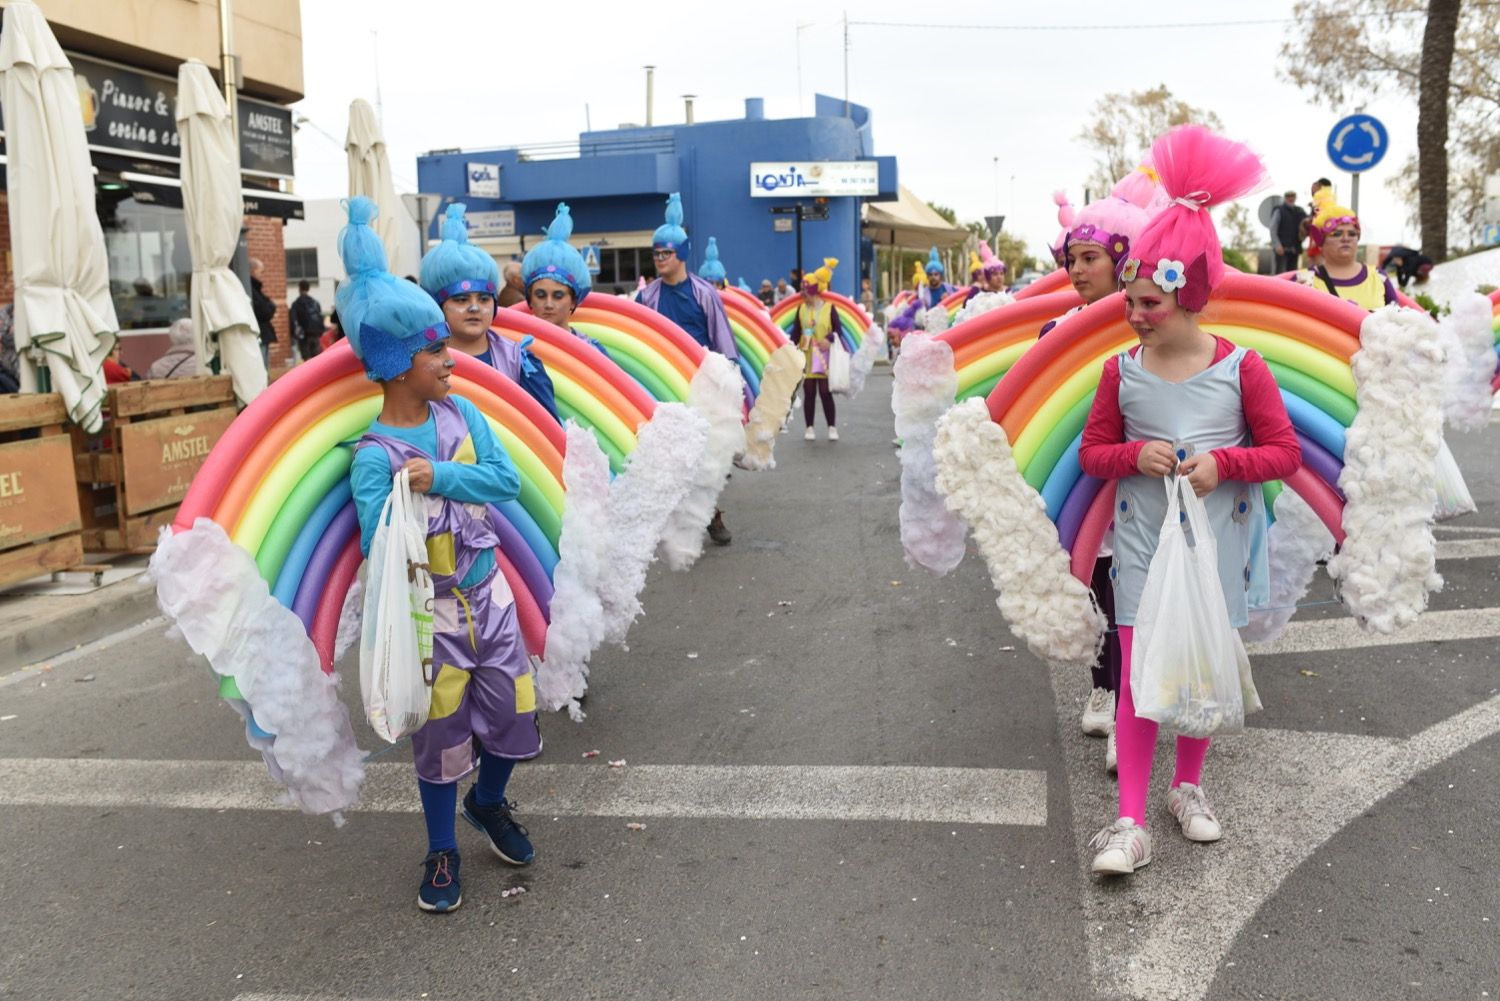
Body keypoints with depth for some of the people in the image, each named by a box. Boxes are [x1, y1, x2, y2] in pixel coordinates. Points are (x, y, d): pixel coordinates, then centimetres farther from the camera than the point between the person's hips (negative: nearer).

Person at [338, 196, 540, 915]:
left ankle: (489, 803, 43)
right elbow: (376, 546, -23)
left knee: (514, 708, 12)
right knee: (441, 731, 8)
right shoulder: (374, 457, -18)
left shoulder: (461, 414, -3)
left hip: (488, 590, 5)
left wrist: (441, 478, -22)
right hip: (430, 609, -4)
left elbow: (507, 480, -11)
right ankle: (442, 853, 31)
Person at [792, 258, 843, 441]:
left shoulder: (829, 307, -3)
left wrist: (830, 339, -20)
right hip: (806, 356, 2)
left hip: (824, 357, -2)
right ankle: (810, 428, 13)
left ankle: (832, 427, 10)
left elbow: (838, 329, -2)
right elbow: (796, 331, 7)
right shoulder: (801, 308, 4)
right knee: (809, 392, 5)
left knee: (825, 392, 0)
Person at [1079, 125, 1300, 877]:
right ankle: (1130, 821, 5)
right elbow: (1092, 452, 5)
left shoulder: (1241, 369, -8)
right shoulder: (1122, 371, -4)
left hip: (1216, 544, 0)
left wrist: (1224, 462, -21)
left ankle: (1188, 787, 36)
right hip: (1142, 543, 0)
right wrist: (1133, 456, -16)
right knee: (1138, 675, -1)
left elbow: (1285, 452, -3)